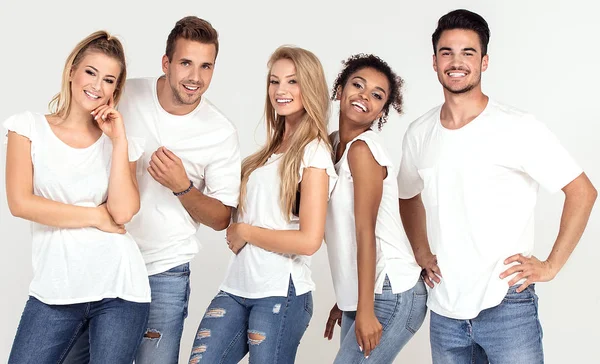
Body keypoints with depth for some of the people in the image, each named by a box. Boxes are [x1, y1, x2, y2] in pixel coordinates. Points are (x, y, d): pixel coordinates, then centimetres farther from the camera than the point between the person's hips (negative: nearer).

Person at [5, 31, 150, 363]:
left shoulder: (121, 142, 8)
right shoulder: (29, 127, 5)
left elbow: (122, 212, -7)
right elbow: (20, 202, -6)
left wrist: (119, 140, -5)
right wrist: (96, 216, -5)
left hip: (118, 289, 1)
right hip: (54, 290, -1)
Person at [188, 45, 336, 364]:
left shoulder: (314, 153, -8)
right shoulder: (271, 150, 14)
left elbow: (309, 240, -16)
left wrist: (243, 232, -6)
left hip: (281, 293, -6)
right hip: (237, 287, 6)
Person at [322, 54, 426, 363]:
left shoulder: (362, 149, -14)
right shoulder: (333, 144, 9)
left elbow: (366, 231, -18)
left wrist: (365, 311, -19)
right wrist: (344, 300, 15)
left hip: (392, 296, -8)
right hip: (360, 295, 8)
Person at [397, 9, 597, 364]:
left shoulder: (519, 128, -10)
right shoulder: (419, 134, 4)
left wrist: (550, 265, -9)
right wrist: (421, 253, 11)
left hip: (506, 305, -4)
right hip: (444, 310, 5)